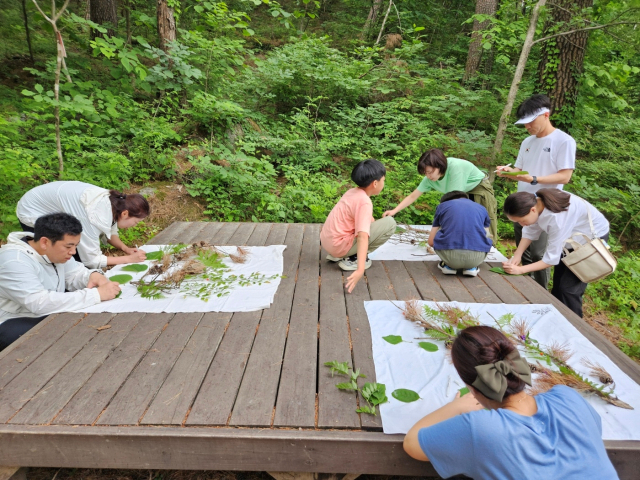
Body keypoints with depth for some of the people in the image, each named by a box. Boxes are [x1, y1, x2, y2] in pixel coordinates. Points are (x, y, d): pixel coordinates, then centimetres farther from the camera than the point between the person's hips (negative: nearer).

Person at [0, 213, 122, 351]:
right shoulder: (13, 261, -28)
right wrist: (97, 294, -38)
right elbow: (40, 303, -38)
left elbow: (75, 273, 7)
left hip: (49, 315, 8)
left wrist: (93, 275, -19)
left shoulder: (56, 251, -4)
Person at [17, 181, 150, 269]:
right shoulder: (95, 215, -39)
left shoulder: (112, 202, -16)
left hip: (53, 210, 7)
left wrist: (125, 248, -14)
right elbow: (91, 260, -32)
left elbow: (110, 232, 2)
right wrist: (129, 259, -26)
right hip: (33, 215, -7)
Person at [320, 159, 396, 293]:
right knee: (390, 223, -10)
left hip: (327, 241, 9)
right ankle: (352, 259, -5)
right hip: (339, 245, -9)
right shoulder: (364, 202, -18)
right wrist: (360, 269, -37)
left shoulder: (352, 192, 8)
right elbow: (362, 237, -30)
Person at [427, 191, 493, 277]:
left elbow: (431, 241, 19)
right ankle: (471, 267, 15)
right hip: (476, 258, 1)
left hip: (449, 256, -1)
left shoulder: (442, 206, 20)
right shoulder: (482, 208, 25)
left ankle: (449, 266, 16)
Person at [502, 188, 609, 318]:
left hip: (594, 237, -7)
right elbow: (530, 230, -11)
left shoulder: (557, 218, -43)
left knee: (569, 288, -6)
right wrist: (517, 255, -22)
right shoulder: (535, 202, -25)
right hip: (574, 236, 7)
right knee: (558, 283, 15)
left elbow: (552, 258, -35)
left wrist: (520, 270, -35)